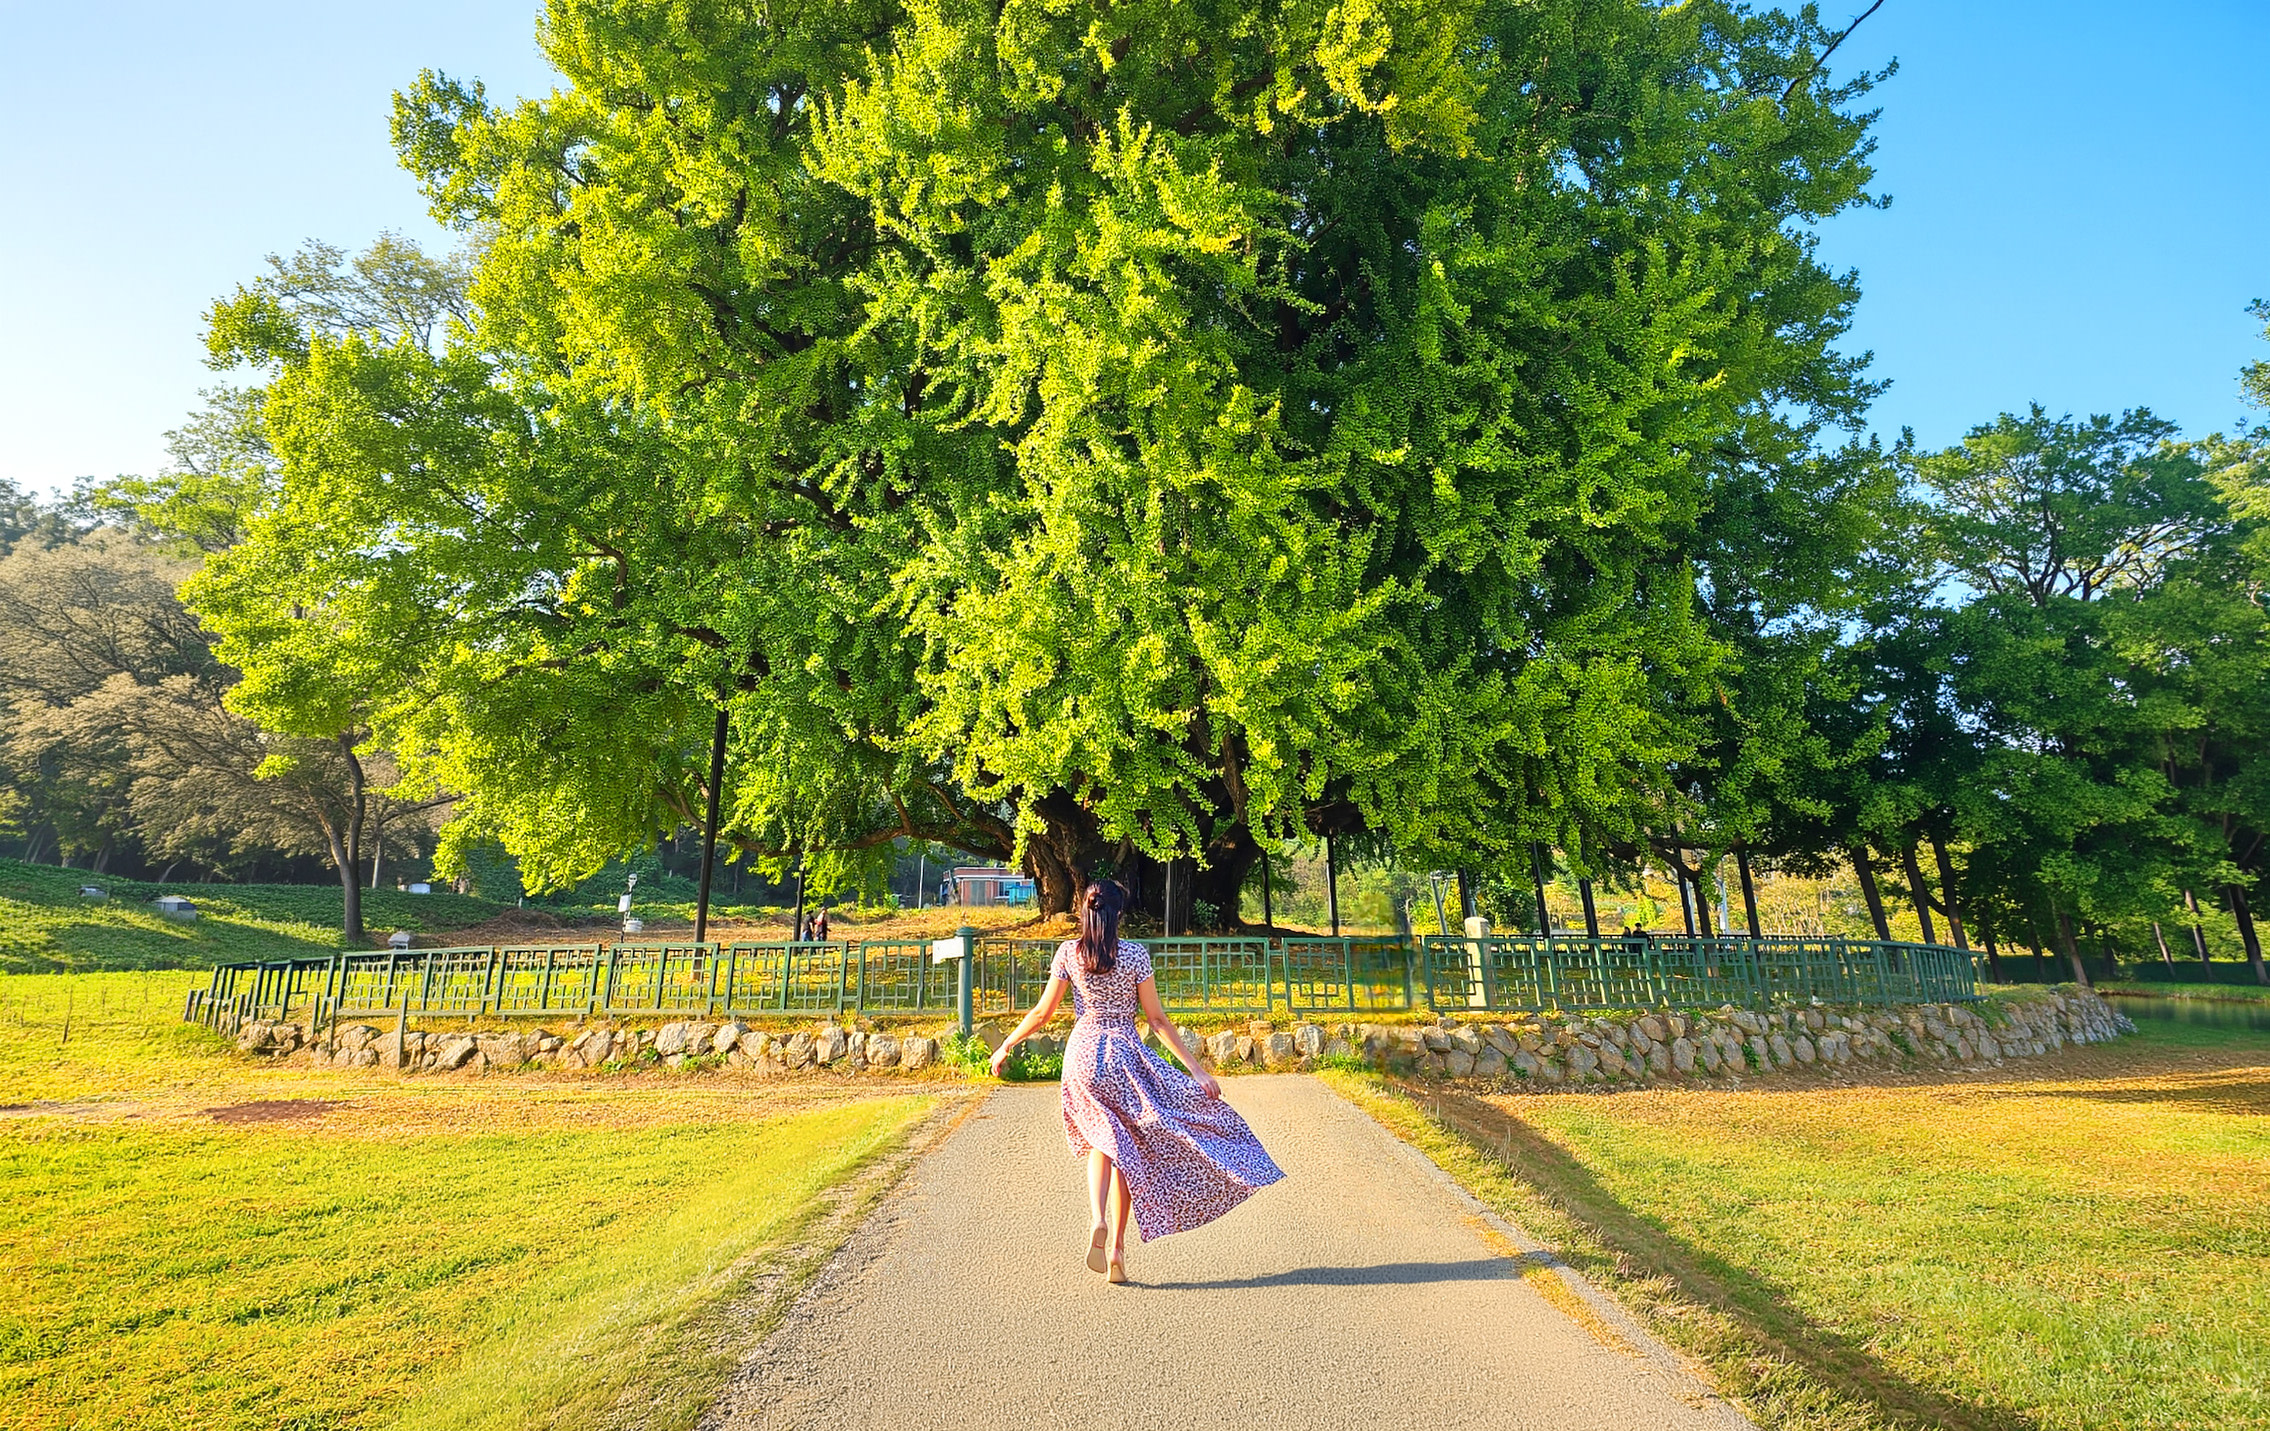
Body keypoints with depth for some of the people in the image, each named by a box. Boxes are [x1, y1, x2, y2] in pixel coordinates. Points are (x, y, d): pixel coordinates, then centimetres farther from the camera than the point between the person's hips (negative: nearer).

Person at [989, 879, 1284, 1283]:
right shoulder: (1135, 954, -6)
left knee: (1102, 1139, 19)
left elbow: (1043, 1012, 1)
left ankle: (1097, 1219, -4)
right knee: (1128, 1148, 13)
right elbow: (1157, 1019, -7)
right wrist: (1196, 1069, -3)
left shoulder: (1068, 952, -2)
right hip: (1124, 1055, -2)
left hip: (1082, 1053, 2)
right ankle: (1117, 1248, 12)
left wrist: (1006, 1045, 15)